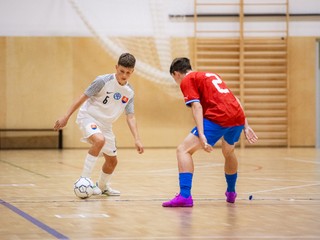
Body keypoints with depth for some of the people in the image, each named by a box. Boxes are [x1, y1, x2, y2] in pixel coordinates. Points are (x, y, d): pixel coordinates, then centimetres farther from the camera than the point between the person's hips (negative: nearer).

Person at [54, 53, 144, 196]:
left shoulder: (129, 92, -1)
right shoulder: (103, 81, -18)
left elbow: (130, 117, 1)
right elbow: (83, 98, -13)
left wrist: (137, 139, -10)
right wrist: (66, 117, -15)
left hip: (105, 125, 7)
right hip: (88, 116, -7)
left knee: (112, 161, 12)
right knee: (99, 140, -37)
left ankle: (102, 186, 41)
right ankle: (84, 179, -30)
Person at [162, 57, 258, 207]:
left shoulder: (187, 80, 8)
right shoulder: (212, 75, 30)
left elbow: (197, 106, -8)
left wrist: (201, 135, -16)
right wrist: (245, 126, 25)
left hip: (218, 119, -8)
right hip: (238, 117, 8)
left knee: (183, 150, -4)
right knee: (228, 153, 34)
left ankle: (185, 196, -18)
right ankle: (231, 193, 49)